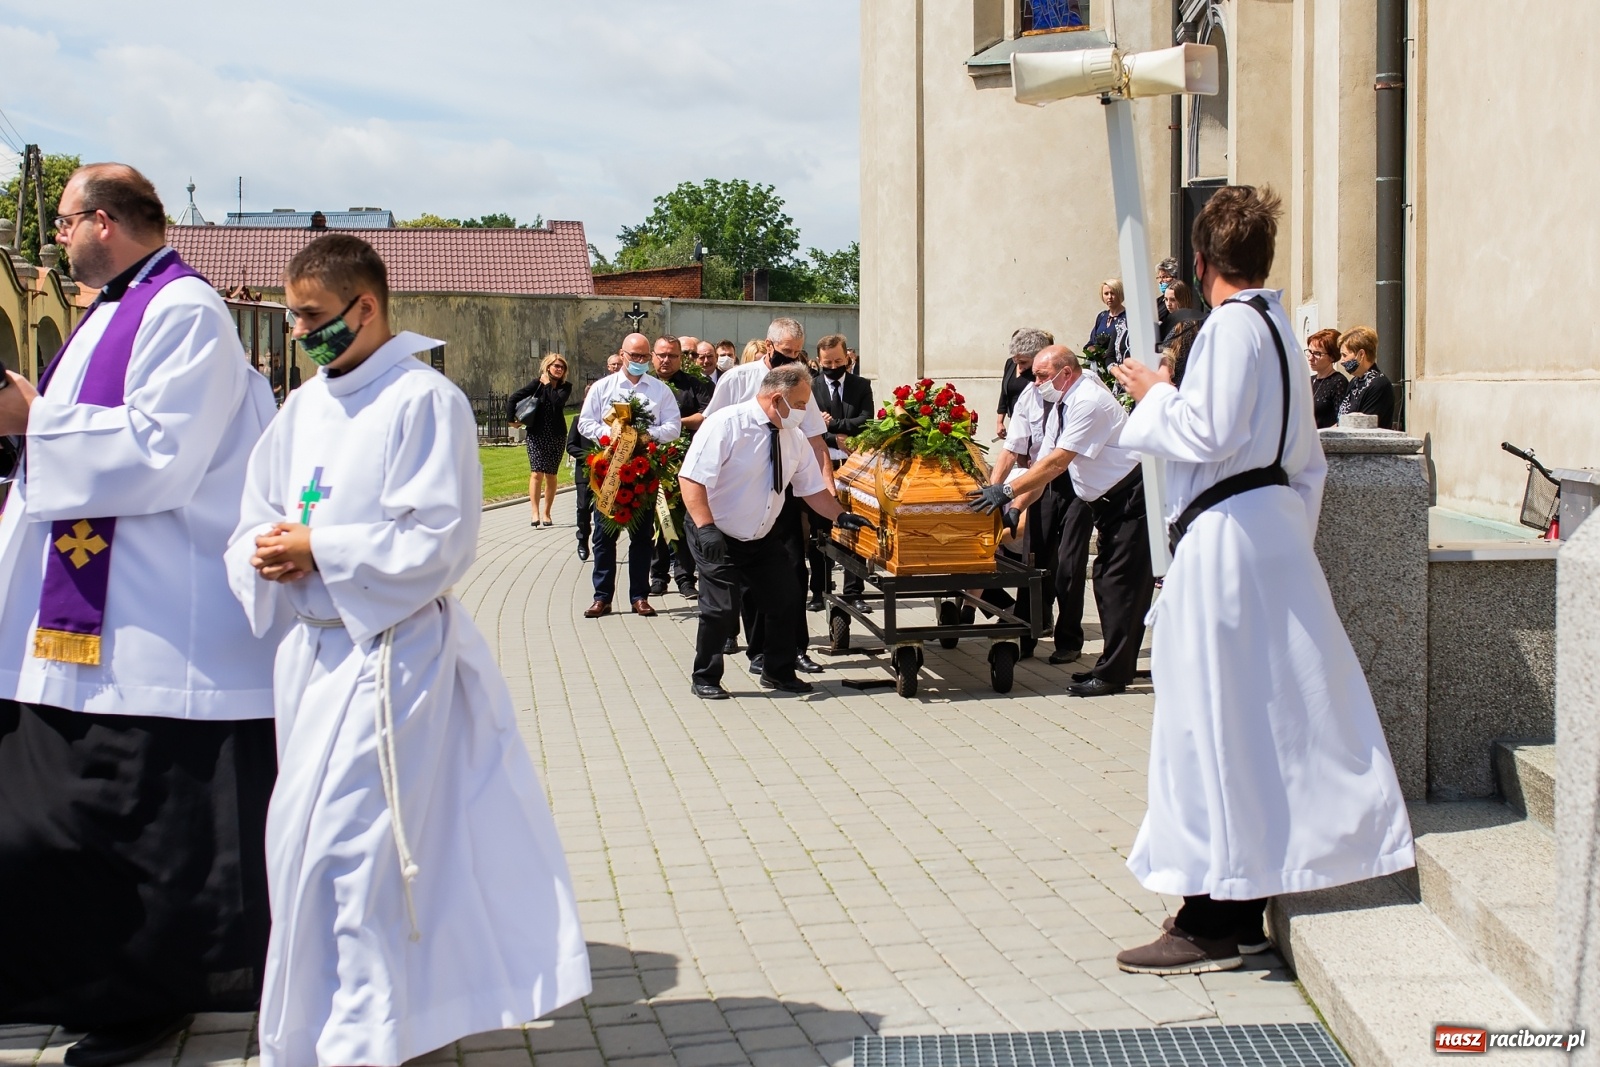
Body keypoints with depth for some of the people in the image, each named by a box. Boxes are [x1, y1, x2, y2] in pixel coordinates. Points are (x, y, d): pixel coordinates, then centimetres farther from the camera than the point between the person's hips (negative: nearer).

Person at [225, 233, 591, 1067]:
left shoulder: (425, 401, -9)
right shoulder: (304, 408, 13)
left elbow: (437, 542, -16)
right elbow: (252, 529, 15)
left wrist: (317, 547, -14)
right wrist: (268, 557, -8)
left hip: (390, 653, -7)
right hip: (313, 652, 7)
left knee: (347, 848, -9)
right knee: (300, 845, 12)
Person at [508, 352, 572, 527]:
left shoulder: (565, 387, 2)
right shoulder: (537, 384, -1)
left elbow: (558, 401, -18)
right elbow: (513, 399, -2)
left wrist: (548, 385, -9)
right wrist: (511, 419, -9)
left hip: (557, 435, 2)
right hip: (537, 435, -2)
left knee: (551, 475, 7)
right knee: (536, 473, -11)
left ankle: (546, 513, 16)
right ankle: (535, 513, -14)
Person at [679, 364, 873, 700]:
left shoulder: (795, 438, 0)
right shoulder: (726, 424, -20)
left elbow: (812, 487, 10)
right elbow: (691, 478, -24)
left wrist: (840, 516, -4)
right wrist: (706, 528, -32)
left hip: (765, 539, 7)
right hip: (719, 538, -7)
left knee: (785, 602, 7)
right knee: (721, 609, -11)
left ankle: (778, 673, 27)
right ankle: (705, 679, 11)